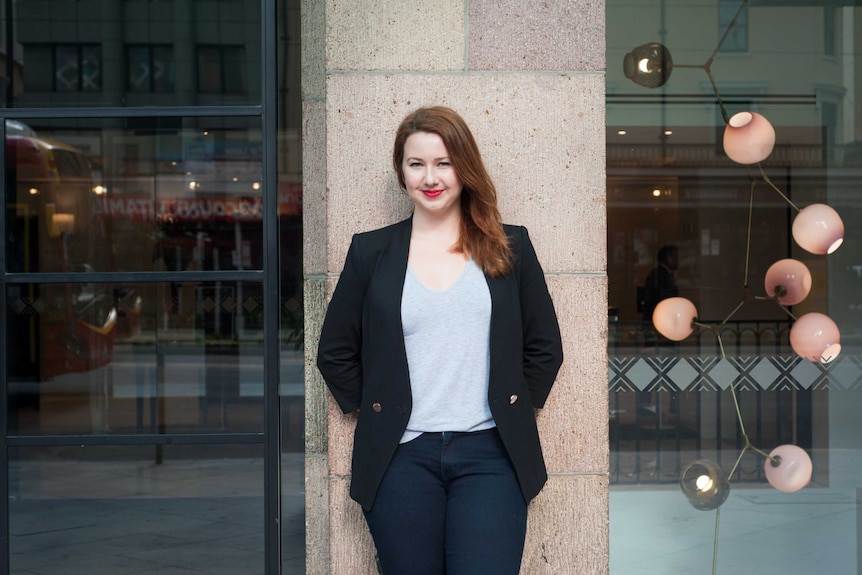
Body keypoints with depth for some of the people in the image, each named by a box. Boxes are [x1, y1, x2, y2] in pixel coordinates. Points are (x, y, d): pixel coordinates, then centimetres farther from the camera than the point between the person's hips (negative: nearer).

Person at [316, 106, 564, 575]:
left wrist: (518, 408, 4)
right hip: (401, 457, 1)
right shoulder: (371, 251, 6)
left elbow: (545, 347, 11)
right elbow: (334, 351, 12)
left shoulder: (509, 246, 7)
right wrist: (370, 410, 4)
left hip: (489, 454, 0)